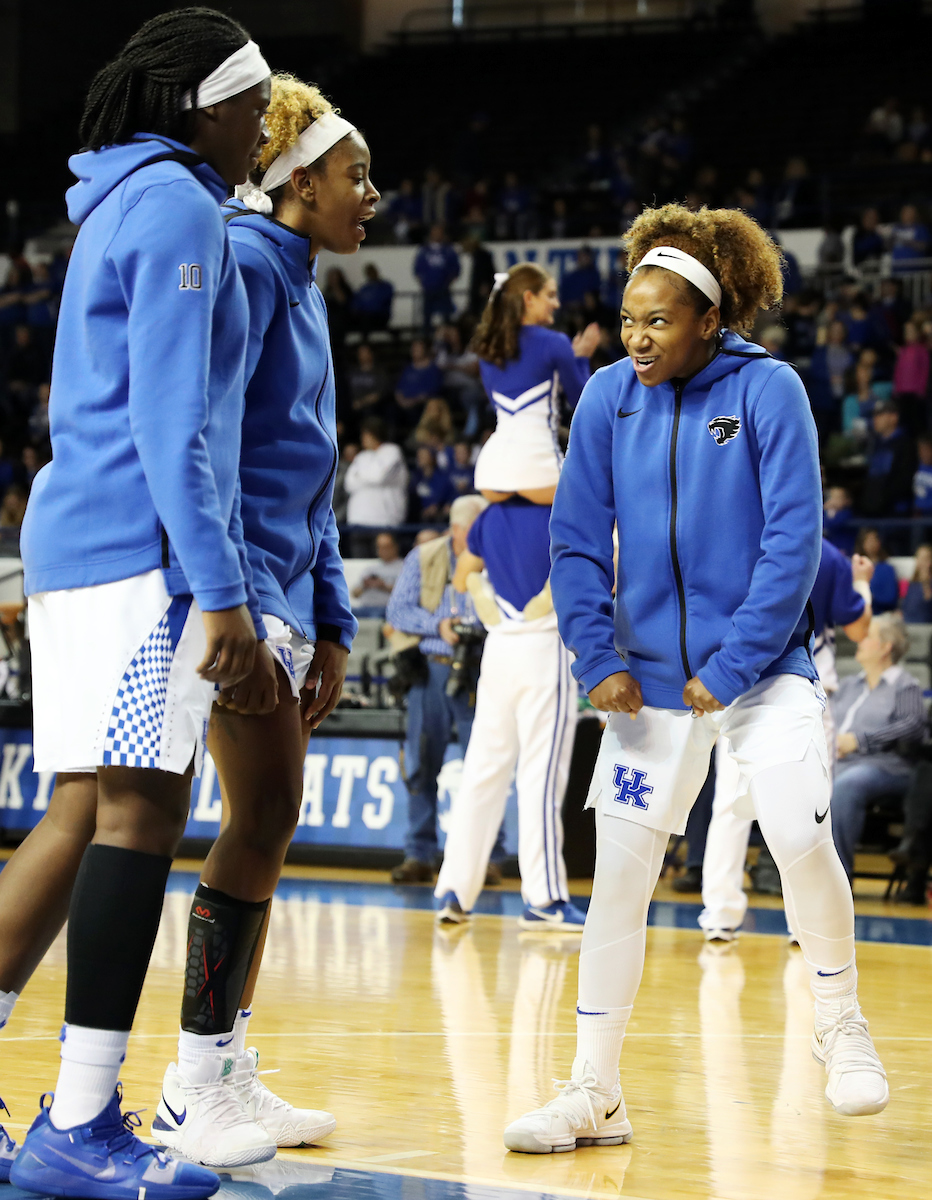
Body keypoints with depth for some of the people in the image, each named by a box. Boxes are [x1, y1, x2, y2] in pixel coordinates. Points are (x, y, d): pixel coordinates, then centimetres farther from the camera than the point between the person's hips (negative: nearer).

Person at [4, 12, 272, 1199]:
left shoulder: (119, 208, 22)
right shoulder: (177, 207, -8)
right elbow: (170, 420, -15)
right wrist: (221, 590, -17)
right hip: (141, 546, -10)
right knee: (141, 806, -12)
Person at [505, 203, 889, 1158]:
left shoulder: (767, 391, -9)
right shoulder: (610, 398, 0)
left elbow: (793, 540, -11)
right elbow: (576, 540, 4)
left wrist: (734, 666, -15)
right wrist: (599, 659, -7)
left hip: (762, 671, -3)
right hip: (651, 678, 3)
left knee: (800, 836, -19)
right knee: (618, 873, 1)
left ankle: (840, 1025, 7)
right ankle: (594, 1095, 9)